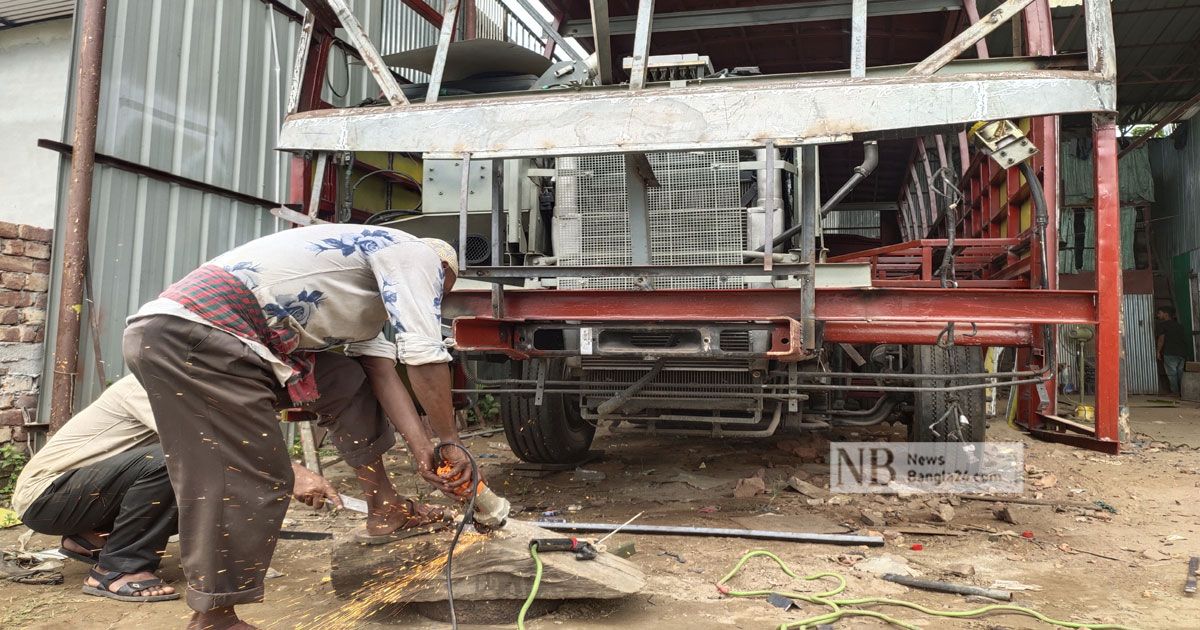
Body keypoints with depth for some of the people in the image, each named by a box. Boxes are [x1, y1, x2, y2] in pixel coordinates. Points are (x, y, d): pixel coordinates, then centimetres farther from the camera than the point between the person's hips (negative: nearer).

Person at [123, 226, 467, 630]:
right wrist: (450, 441, 2)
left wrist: (422, 449, 13)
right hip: (190, 336, -10)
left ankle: (385, 507, 24)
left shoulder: (367, 284, 30)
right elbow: (425, 357, -8)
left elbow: (381, 371, 21)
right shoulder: (415, 253, 2)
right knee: (251, 483, -8)